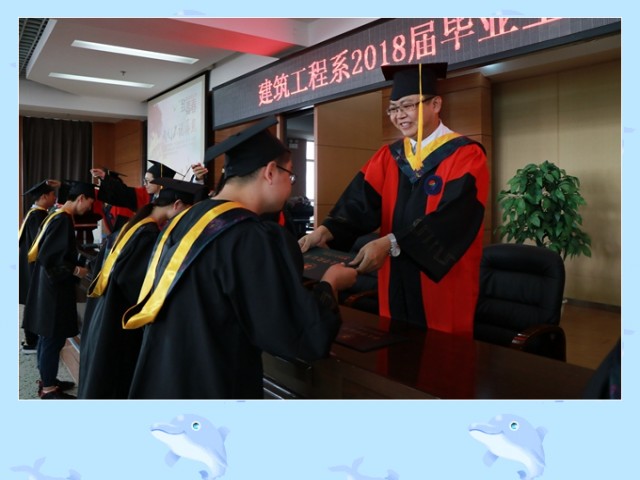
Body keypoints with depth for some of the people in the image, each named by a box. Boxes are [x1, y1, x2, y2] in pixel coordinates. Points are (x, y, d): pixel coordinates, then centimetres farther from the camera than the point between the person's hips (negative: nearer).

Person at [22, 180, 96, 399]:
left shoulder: (58, 216, 10)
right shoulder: (63, 220, -20)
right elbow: (49, 257, -24)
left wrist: (75, 265, 15)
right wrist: (75, 270, -15)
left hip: (52, 285, 10)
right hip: (55, 287, -10)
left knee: (49, 335, 17)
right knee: (53, 337, -1)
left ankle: (47, 380, 28)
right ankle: (48, 389, 9)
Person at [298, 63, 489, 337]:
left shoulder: (466, 156, -8)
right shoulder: (387, 158, 8)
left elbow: (453, 216, -23)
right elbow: (360, 203, -6)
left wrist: (390, 243, -33)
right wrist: (326, 231, -25)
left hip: (444, 288, -4)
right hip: (395, 285, 4)